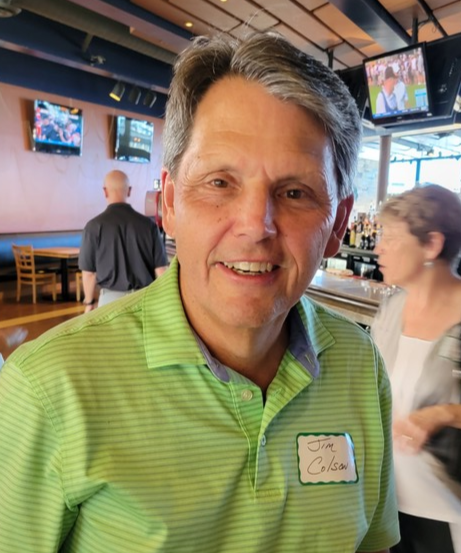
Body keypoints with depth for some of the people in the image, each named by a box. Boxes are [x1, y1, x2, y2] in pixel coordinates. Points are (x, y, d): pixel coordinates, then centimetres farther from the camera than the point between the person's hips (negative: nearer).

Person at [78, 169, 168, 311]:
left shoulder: (95, 226, -8)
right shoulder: (148, 224, -3)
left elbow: (89, 272, -3)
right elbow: (160, 269, -2)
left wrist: (89, 302, 11)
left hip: (111, 298, -1)